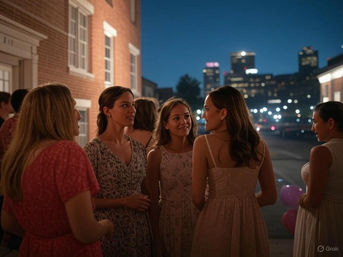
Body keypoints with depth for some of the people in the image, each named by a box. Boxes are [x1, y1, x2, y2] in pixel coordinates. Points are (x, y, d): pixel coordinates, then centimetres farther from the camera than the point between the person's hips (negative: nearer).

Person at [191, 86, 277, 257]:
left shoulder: (203, 143, -13)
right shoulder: (260, 146, -2)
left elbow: (197, 198, -12)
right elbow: (270, 196, 3)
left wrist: (214, 209, 7)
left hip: (215, 223, -3)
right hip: (251, 222, 3)